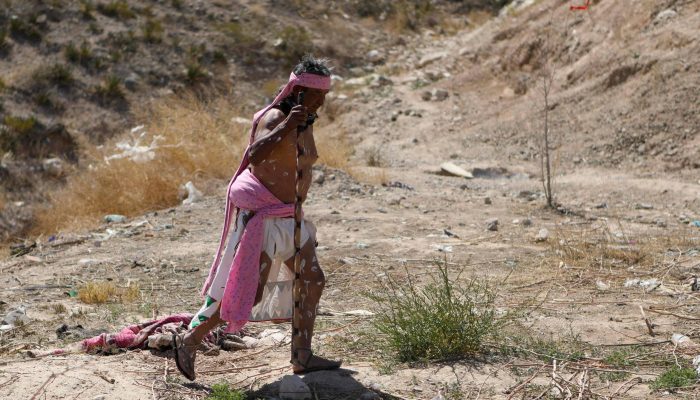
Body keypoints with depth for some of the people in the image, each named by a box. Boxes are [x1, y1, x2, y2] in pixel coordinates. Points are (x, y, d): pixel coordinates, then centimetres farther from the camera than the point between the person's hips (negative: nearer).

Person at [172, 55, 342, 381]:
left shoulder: (306, 123, 9)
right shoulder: (275, 118, -18)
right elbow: (254, 155, -35)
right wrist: (287, 126, -40)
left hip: (287, 216, 9)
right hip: (261, 216, -9)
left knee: (313, 281, 7)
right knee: (247, 291, -9)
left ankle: (302, 356, 14)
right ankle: (189, 341, 4)